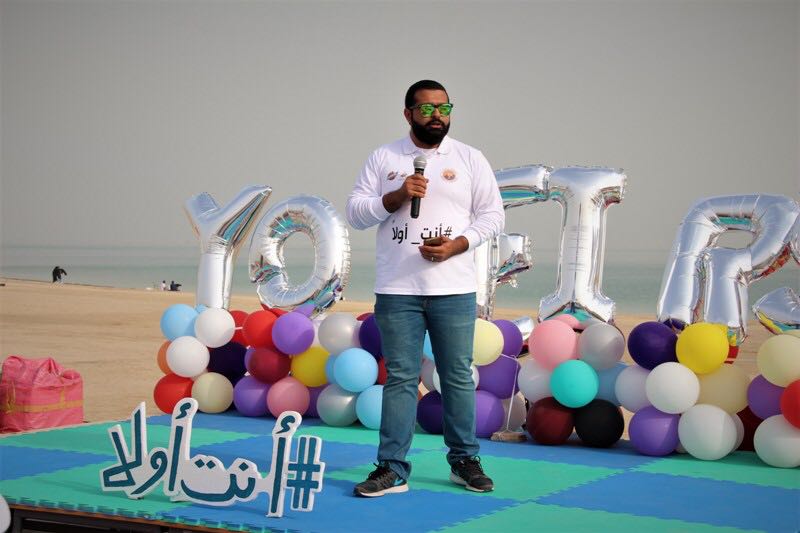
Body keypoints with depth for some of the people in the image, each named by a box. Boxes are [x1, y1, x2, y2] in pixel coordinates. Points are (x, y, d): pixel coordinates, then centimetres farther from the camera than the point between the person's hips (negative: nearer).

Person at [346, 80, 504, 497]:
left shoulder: (470, 159, 6)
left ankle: (464, 461, 19)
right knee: (400, 377, 3)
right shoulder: (383, 158, 6)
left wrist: (458, 244, -12)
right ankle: (392, 469, 7)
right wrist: (396, 196, -14)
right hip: (396, 290, 0)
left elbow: (493, 214, 4)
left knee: (458, 375, 6)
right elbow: (355, 213, 2)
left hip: (454, 289, 0)